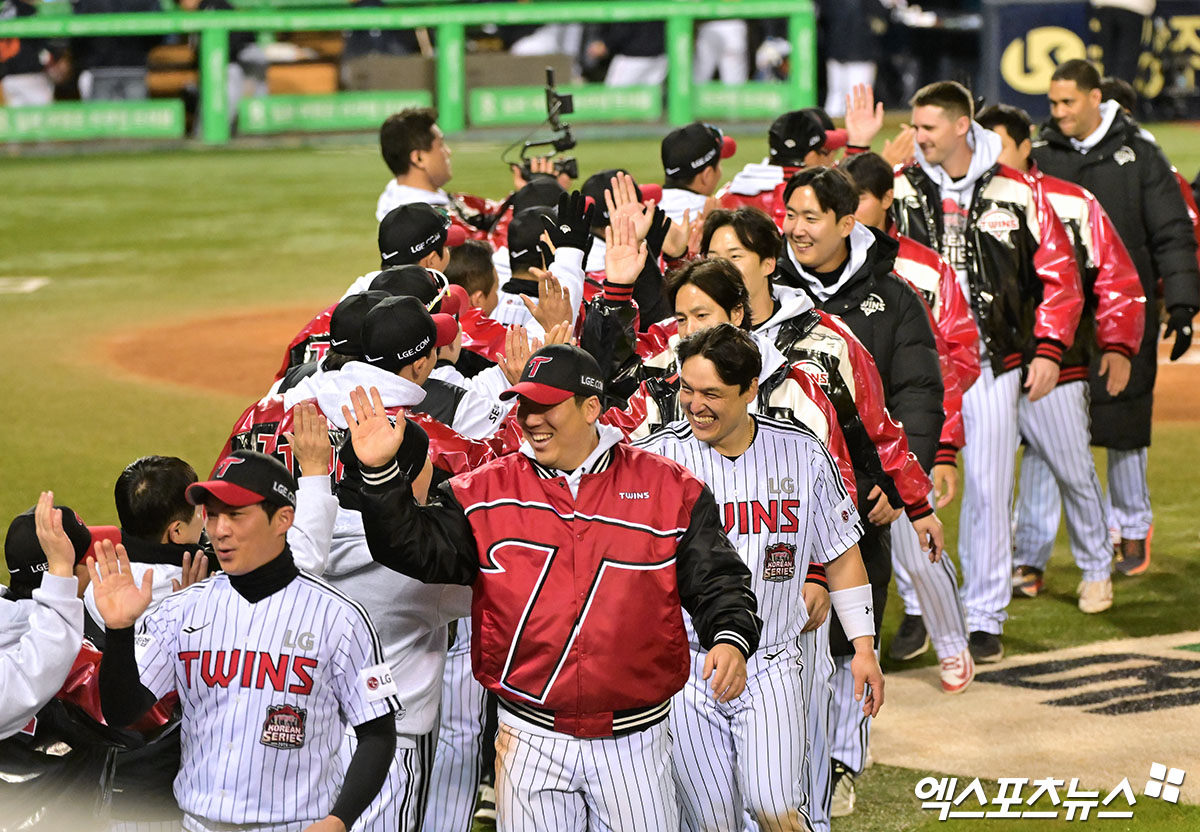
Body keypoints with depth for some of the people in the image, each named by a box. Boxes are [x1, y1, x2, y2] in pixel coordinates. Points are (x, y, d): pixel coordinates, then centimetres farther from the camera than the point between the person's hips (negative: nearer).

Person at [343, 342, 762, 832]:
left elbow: (716, 581, 2)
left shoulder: (669, 489, 1)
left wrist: (730, 639, -17)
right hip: (531, 742, 1)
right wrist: (380, 473, -16)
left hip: (633, 740, -1)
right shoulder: (486, 492, 5)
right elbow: (417, 549, -2)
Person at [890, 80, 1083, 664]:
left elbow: (1059, 272, 3)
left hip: (992, 363, -1)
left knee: (988, 489, 3)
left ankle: (985, 617, 13)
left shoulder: (1017, 193, 1)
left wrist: (1048, 349, -3)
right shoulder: (899, 188, 3)